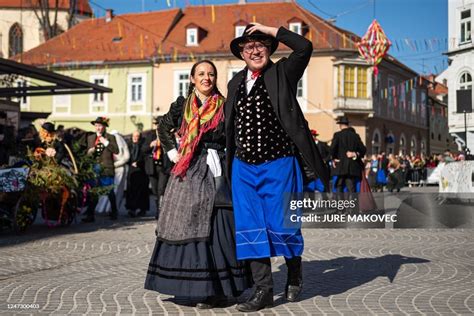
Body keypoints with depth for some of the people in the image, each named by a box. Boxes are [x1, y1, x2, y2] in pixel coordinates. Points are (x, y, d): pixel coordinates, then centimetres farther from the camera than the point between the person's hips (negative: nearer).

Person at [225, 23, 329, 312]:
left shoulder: (282, 73, 2)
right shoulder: (235, 83, 15)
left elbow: (305, 47, -15)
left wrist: (269, 29, -8)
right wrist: (229, 163, 19)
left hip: (279, 165, -4)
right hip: (244, 168, 5)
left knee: (282, 225, -1)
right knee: (250, 229, 1)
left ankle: (295, 273, 27)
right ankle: (263, 289, 8)